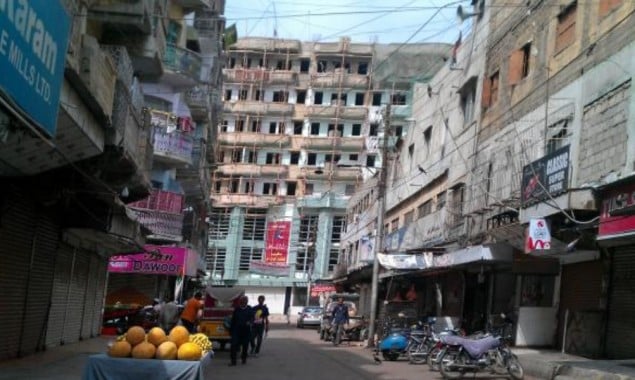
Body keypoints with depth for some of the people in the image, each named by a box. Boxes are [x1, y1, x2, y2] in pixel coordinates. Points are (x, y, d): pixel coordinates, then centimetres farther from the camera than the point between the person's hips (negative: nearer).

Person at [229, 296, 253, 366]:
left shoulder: (249, 309, 4)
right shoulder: (236, 309, 7)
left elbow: (252, 318, 1)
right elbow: (233, 320, 11)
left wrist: (249, 322, -22)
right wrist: (231, 329, 11)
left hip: (246, 330, 0)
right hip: (237, 330, 0)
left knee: (245, 345, 7)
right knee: (234, 344, -8)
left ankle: (244, 358, 26)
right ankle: (233, 360, -6)